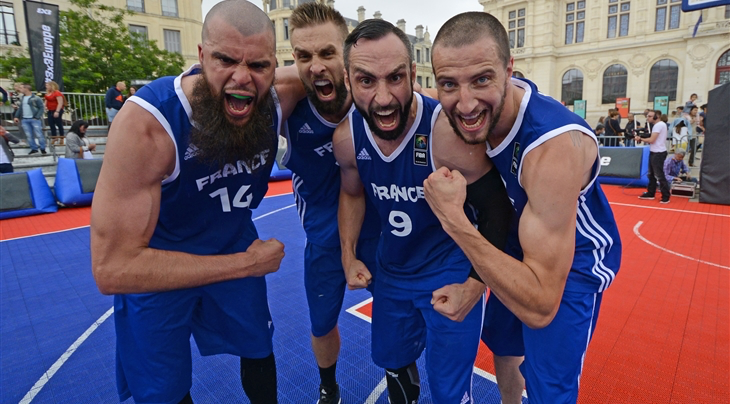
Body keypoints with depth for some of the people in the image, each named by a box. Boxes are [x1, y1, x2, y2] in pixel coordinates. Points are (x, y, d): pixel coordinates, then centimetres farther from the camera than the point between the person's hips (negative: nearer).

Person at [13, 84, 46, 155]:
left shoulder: (35, 98, -8)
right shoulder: (22, 98, 13)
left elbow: (41, 108, -8)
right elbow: (20, 108, 20)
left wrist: (37, 117, -14)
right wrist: (16, 116, 13)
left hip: (34, 119, -6)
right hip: (24, 120, 7)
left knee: (39, 135, -4)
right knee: (29, 135, 7)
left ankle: (43, 148, 5)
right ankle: (34, 148, 14)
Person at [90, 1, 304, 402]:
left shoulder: (277, 102, -19)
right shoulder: (145, 123, -34)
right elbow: (112, 268, -33)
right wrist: (246, 264, -30)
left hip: (235, 246, 4)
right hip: (152, 265, -3)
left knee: (259, 351, 21)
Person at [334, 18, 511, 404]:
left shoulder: (448, 131, -29)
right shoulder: (346, 137, -13)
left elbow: (497, 210, -17)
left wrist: (475, 284, -22)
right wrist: (349, 257, 1)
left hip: (452, 273, -4)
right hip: (391, 271, 5)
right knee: (391, 359, 26)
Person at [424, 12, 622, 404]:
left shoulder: (554, 146, -40)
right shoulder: (482, 106, -19)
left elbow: (540, 307, -40)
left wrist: (453, 220, -43)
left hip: (572, 263, -7)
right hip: (520, 245, 7)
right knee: (501, 340, 24)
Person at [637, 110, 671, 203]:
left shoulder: (659, 125, -16)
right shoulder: (659, 125, 16)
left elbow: (652, 140, -20)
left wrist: (640, 139, -7)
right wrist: (643, 137, 0)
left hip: (658, 153, -11)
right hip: (654, 152, 11)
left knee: (659, 175, -7)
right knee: (651, 174, 16)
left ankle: (666, 197, -1)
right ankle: (650, 193, 25)